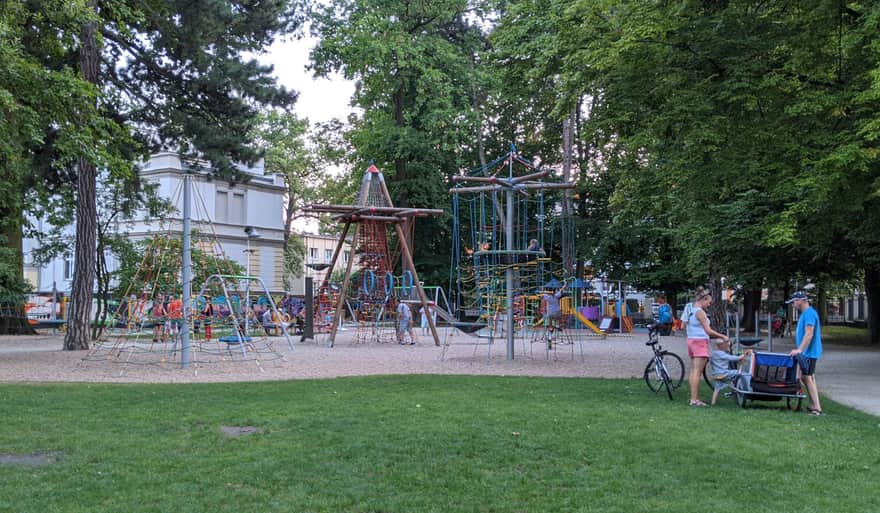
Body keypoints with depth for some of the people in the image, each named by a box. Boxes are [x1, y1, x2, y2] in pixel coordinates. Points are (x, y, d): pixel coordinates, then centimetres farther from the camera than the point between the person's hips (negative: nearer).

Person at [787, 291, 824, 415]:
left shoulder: (809, 313, -17)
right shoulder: (804, 313, 16)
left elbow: (809, 334, -25)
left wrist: (800, 350, -28)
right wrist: (799, 349, 21)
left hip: (809, 352, -11)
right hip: (808, 352, 11)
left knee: (807, 377, -11)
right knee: (809, 377, 14)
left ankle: (817, 408, -11)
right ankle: (813, 405, 20)